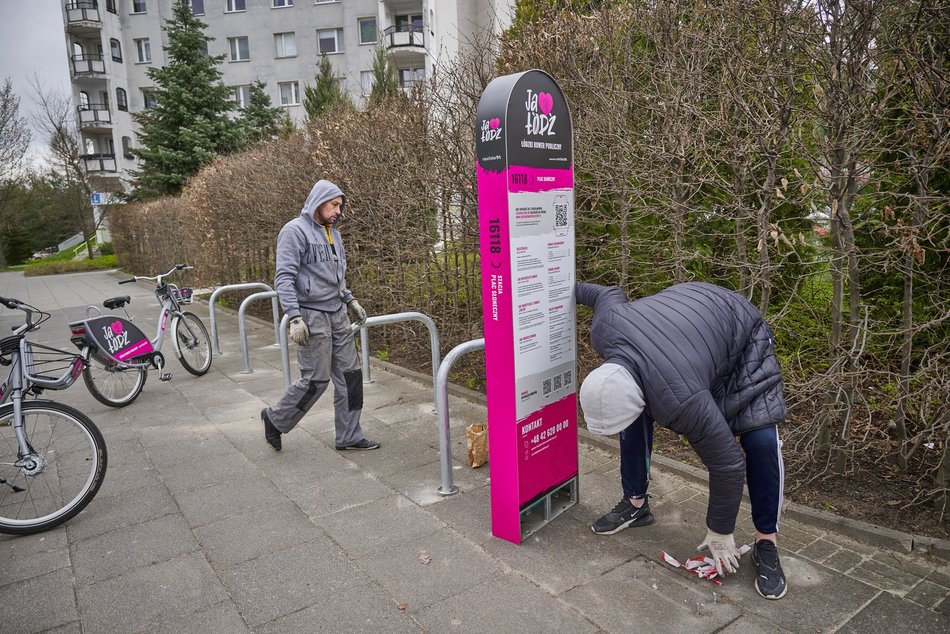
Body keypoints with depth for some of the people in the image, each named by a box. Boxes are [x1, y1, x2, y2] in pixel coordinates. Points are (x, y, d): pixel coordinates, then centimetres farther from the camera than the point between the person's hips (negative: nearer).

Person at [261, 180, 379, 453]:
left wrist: (350, 300, 16)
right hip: (312, 316, -8)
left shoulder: (332, 233, 15)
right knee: (316, 379, -3)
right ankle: (275, 419, 21)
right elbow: (284, 277, -16)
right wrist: (295, 317, -22)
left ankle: (349, 436, 17)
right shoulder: (295, 230, -9)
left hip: (337, 314, 8)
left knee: (350, 374, 6)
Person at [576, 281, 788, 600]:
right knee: (634, 419, -2)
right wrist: (572, 289, 15)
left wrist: (720, 535, -14)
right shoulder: (604, 330, -30)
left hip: (740, 331, -5)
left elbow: (727, 465, -29)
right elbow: (610, 294, -6)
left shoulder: (682, 401, -43)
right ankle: (636, 504, 15)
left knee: (761, 440, -19)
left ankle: (766, 544, -1)